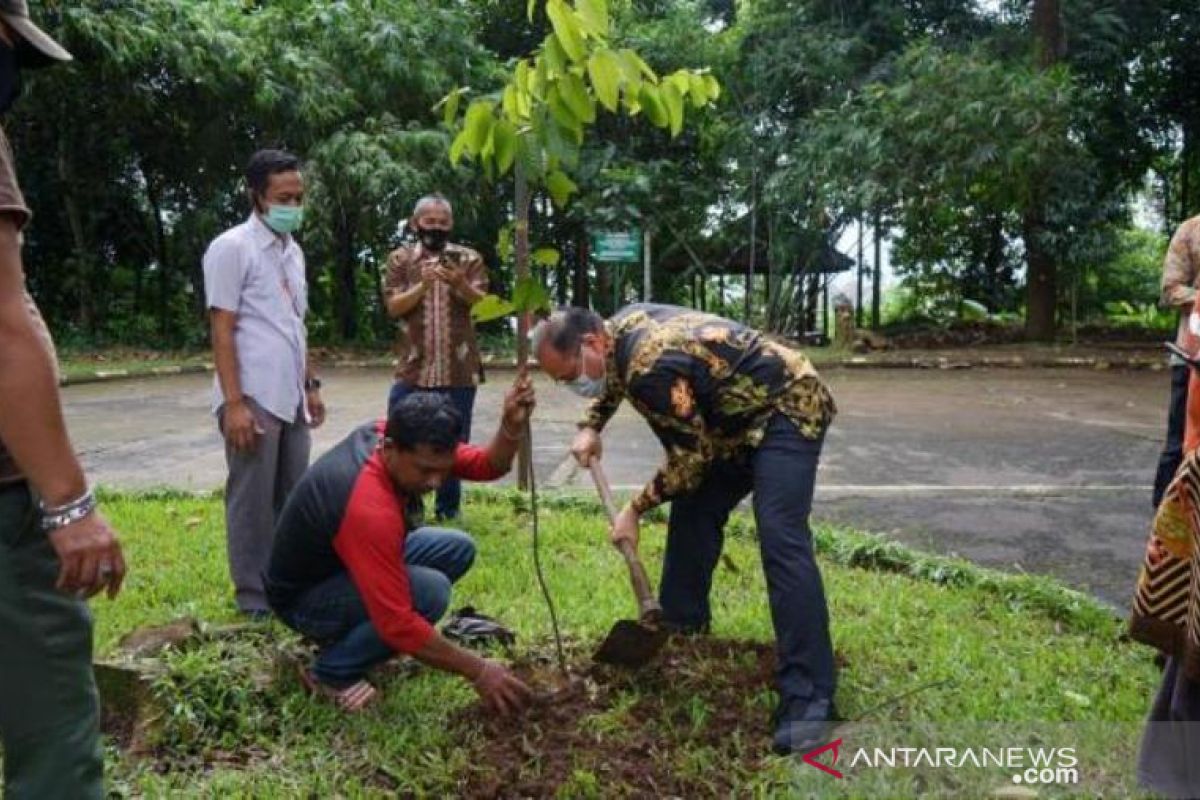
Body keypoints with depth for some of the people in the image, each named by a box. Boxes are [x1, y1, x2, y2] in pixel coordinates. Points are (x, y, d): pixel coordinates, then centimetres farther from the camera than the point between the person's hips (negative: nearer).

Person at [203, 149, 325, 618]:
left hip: (290, 399, 8)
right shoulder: (232, 248, -7)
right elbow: (221, 330, -12)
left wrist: (310, 385, 18)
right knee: (252, 500, 1)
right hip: (253, 399, -7)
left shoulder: (292, 251, 15)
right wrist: (234, 403, -18)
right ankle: (255, 597, 12)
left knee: (292, 497, 12)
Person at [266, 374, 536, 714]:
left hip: (344, 560, 9)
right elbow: (398, 623, -37)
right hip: (303, 597, -8)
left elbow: (488, 466, -11)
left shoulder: (395, 436, -15)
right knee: (430, 592, -29)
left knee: (458, 548, 1)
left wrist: (511, 425, -33)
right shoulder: (369, 508, -38)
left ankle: (356, 629, 10)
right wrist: (479, 672, -31)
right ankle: (331, 671, -8)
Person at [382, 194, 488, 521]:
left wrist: (459, 284, -24)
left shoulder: (469, 259, 6)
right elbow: (393, 307, -3)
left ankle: (448, 510, 19)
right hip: (413, 368, 0)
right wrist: (423, 284, -18)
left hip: (458, 369, 0)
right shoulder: (400, 259, 7)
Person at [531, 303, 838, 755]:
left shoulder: (652, 367, -30)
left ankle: (807, 700, -20)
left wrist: (635, 509, -8)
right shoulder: (624, 325, -1)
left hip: (788, 409, -10)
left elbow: (691, 457, -20)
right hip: (739, 417, 10)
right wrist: (591, 428, 13)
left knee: (780, 541, -21)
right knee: (693, 512, 11)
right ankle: (681, 630, 28)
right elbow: (614, 379, 24)